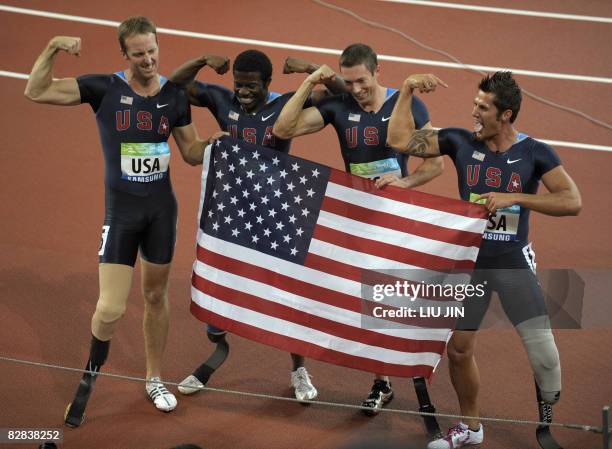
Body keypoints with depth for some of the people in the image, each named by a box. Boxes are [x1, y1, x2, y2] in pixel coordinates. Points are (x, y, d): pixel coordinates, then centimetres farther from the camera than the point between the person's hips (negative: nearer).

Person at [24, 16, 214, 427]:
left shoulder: (175, 95, -1)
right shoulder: (104, 89, -10)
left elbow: (192, 152, 8)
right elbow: (36, 92, -13)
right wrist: (53, 48, -26)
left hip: (162, 207, 3)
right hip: (121, 208, -3)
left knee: (156, 295, 15)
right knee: (111, 308, -8)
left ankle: (155, 379, 32)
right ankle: (91, 374, 20)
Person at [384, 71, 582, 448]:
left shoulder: (535, 153, -9)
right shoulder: (461, 142, -2)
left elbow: (572, 201, -18)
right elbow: (400, 140, -1)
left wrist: (513, 198, -23)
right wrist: (407, 91, -8)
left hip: (513, 262, -3)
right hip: (468, 260, 3)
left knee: (542, 348, -14)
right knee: (458, 349, 9)